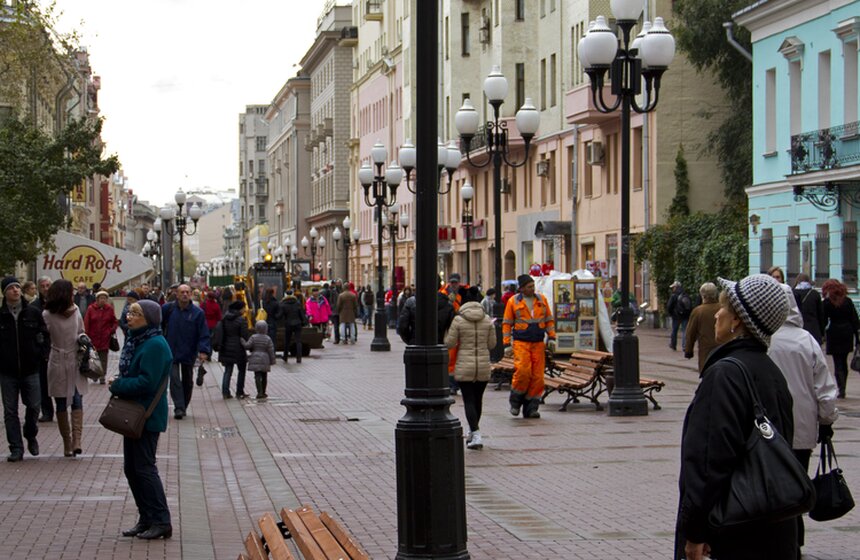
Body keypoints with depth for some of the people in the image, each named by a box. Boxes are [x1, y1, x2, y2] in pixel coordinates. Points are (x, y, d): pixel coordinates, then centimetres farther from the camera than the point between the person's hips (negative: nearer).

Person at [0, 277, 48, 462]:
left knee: (33, 406, 3)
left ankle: (31, 436, 29)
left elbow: (43, 336, 6)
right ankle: (16, 448, 8)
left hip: (30, 369, 0)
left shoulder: (33, 313, 0)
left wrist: (39, 355, -3)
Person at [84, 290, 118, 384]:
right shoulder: (91, 309, -3)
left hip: (105, 338, 1)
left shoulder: (109, 309, 2)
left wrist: (112, 330, -4)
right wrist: (86, 336, -6)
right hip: (93, 338, -1)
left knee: (103, 358, 1)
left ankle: (102, 376, 6)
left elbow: (115, 322, 12)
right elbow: (86, 323, -2)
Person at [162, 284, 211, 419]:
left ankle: (183, 408, 26)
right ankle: (179, 408, -15)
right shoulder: (167, 309, -3)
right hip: (171, 352, -1)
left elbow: (204, 334, -6)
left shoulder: (198, 313, -5)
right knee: (174, 379, -13)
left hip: (189, 354, 1)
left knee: (187, 382, 12)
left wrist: (203, 351, -18)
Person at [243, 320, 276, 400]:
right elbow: (271, 351, -3)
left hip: (255, 360, -1)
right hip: (265, 360, 1)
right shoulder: (268, 339, -4)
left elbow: (247, 346, -10)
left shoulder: (253, 337, -5)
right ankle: (263, 393, 22)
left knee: (257, 376, -3)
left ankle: (260, 392, -16)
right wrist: (272, 361, 5)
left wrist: (242, 341, 8)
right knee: (264, 376, 13)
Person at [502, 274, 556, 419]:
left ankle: (531, 408, 6)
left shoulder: (542, 299, 12)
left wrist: (551, 337, 5)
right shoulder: (513, 301, 3)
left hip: (538, 344, 3)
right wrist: (507, 344, -3)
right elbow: (506, 324, 4)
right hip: (521, 343, -3)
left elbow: (549, 320, 17)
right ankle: (515, 401, 4)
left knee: (537, 376, -1)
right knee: (523, 371, -18)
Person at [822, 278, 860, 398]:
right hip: (847, 332, 4)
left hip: (834, 333, -4)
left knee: (838, 363, -2)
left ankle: (841, 389, -12)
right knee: (844, 362, 15)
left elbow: (823, 321, -6)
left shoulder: (827, 303, -5)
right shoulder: (848, 301, 5)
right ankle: (842, 388, 17)